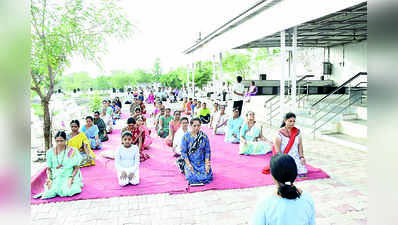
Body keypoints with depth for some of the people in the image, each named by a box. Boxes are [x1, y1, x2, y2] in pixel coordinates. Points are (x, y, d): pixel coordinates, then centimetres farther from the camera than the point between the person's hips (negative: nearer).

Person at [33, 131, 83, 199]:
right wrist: (49, 178, -8)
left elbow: (76, 168, -1)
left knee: (68, 191, -30)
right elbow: (49, 169, 9)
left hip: (69, 177, -2)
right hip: (56, 178, 2)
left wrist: (71, 178, -16)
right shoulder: (50, 152, 4)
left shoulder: (72, 151, -4)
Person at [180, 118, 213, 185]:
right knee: (192, 179, -19)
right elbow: (183, 152, -6)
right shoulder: (186, 137, -6)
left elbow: (207, 151, 2)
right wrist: (189, 164, -15)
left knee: (207, 177, -18)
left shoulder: (204, 136, -1)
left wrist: (207, 164, -9)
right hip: (190, 162, -1)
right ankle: (186, 169, 14)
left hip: (202, 162, 1)